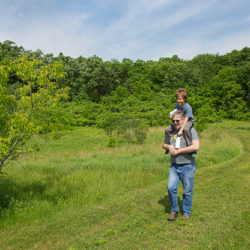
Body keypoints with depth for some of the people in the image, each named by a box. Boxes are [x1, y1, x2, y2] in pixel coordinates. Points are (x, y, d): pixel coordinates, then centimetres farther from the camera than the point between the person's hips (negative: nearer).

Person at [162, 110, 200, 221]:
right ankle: (174, 210, 14)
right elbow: (164, 145, 20)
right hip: (174, 166, 4)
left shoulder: (191, 131, -7)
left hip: (187, 166, -4)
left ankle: (186, 212, 24)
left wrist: (178, 151, -18)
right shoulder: (171, 131, 10)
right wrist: (169, 146, -5)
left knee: (187, 191, 5)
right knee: (171, 188, -6)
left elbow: (196, 147, -21)